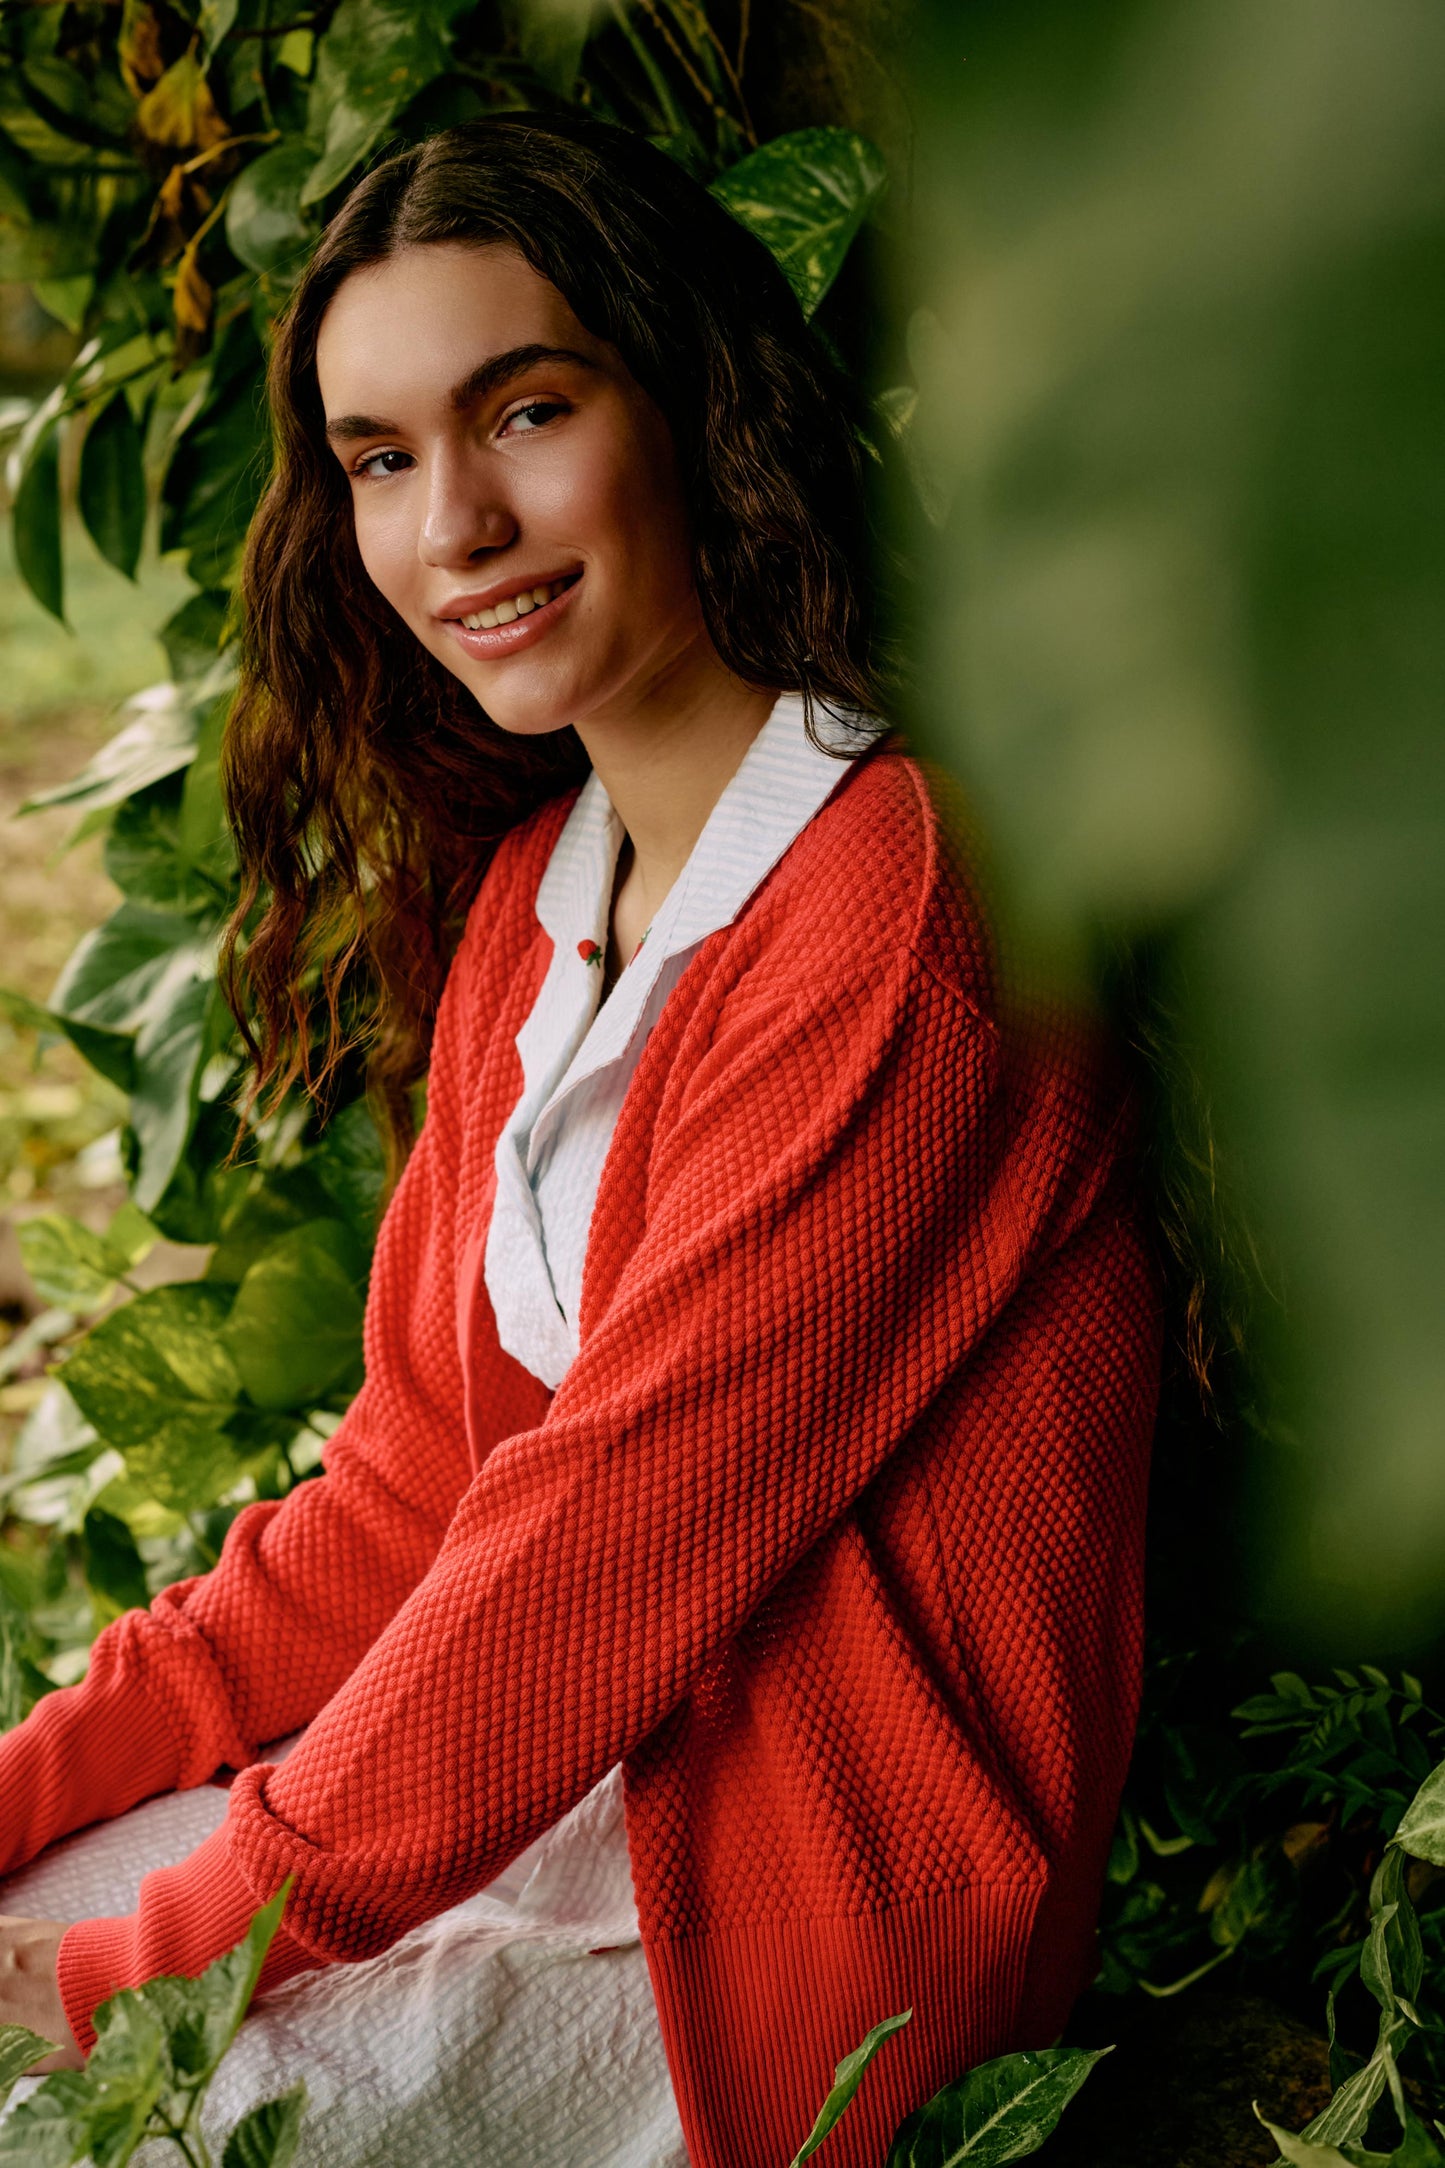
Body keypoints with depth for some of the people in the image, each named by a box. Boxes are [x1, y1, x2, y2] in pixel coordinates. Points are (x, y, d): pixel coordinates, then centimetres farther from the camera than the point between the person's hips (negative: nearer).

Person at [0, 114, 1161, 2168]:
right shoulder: (526, 883, 7)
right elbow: (422, 1476, 8)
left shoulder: (897, 909, -21)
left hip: (798, 1949, -7)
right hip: (572, 1799, 7)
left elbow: (626, 1518, -21)